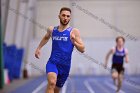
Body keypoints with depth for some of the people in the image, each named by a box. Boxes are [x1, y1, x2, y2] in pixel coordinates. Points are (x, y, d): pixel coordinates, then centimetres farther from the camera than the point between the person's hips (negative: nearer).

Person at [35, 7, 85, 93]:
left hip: (65, 65, 0)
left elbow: (82, 49, -4)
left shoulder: (74, 31, -2)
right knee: (52, 83, -29)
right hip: (52, 62, 0)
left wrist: (74, 42, -21)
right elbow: (46, 38, 31)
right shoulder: (52, 29, 7)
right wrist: (39, 48, 23)